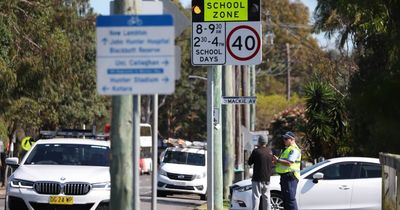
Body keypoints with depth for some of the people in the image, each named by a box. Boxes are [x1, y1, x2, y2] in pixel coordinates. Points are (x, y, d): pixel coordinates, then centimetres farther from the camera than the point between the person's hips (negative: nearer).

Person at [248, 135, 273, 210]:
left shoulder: (256, 151, -13)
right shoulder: (269, 151, 5)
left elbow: (249, 162, -4)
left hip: (257, 178, -5)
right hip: (267, 179, 5)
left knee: (256, 196, -5)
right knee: (266, 197, 12)